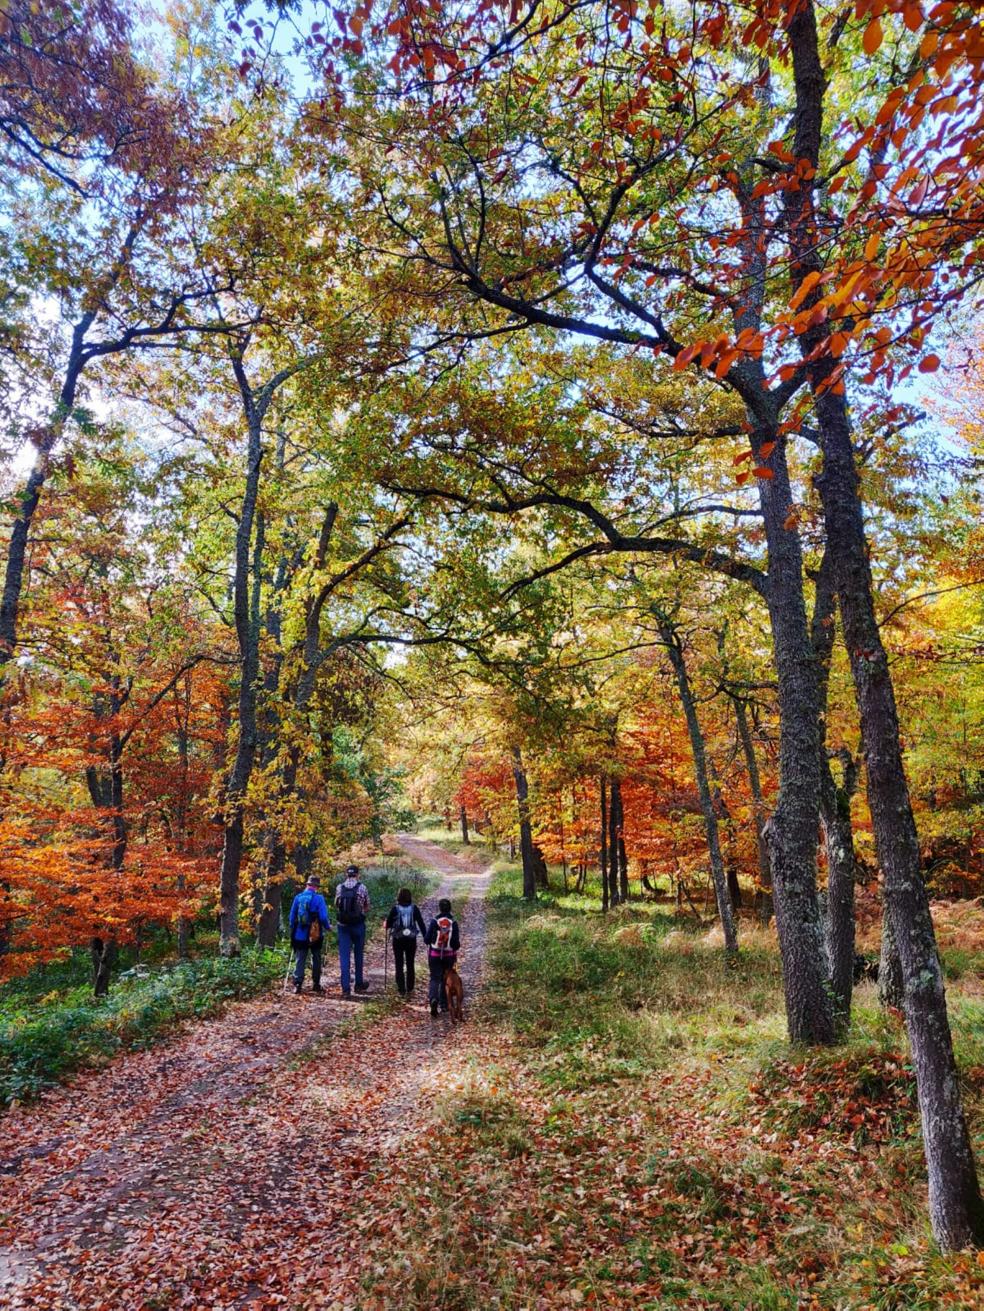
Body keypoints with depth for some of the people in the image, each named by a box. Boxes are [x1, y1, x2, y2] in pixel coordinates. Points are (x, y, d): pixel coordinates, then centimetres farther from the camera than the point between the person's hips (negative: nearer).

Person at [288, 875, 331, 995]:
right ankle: (316, 984, 18)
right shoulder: (318, 898, -12)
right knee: (316, 959, 13)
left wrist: (292, 930, 18)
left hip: (299, 935, 2)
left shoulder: (298, 898, 0)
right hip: (314, 935, -2)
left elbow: (292, 916, 6)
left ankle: (297, 984, -2)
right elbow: (323, 917, -14)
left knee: (299, 960, 8)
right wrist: (328, 927, 5)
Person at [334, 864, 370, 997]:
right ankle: (359, 984, 25)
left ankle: (346, 988, -1)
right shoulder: (362, 887, -5)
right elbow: (367, 907, 4)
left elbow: (336, 905, 13)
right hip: (358, 925, -1)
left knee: (344, 956, 3)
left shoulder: (339, 887, 0)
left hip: (342, 925, 1)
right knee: (358, 954, 14)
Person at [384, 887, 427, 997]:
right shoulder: (414, 909, -6)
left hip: (398, 940, -1)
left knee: (399, 965, 8)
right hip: (411, 939, 1)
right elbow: (421, 923, -4)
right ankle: (409, 989, 19)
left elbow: (388, 924, -5)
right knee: (410, 965, 14)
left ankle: (401, 990, 7)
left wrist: (385, 923, 18)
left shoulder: (395, 908, -9)